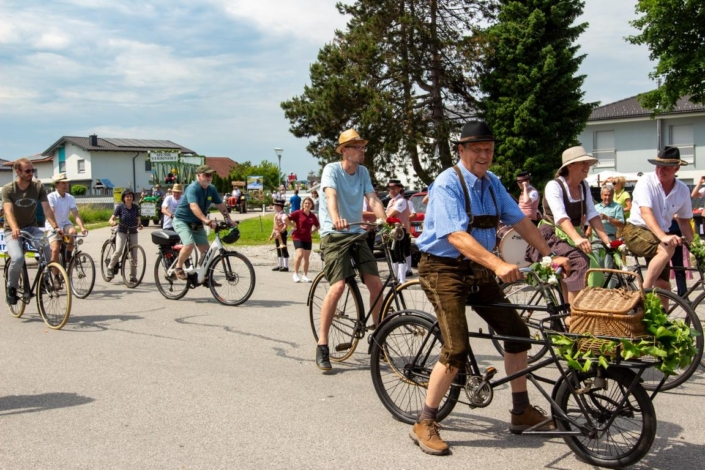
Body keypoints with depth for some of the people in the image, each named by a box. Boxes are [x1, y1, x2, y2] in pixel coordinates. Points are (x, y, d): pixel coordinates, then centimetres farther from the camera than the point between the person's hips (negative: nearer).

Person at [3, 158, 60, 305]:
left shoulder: (38, 187, -5)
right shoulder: (8, 189, -11)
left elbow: (47, 209, -14)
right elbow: (8, 211, -26)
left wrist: (55, 226, -31)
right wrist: (14, 228, -45)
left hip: (31, 228, 2)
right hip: (12, 231, -2)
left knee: (47, 250, -29)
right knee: (18, 258, -28)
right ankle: (11, 287, 0)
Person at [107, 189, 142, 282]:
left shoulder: (135, 207, 1)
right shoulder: (120, 207, -6)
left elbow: (138, 219, 8)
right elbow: (111, 219, -9)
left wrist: (139, 225, -15)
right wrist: (112, 222, -32)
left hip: (133, 232, 3)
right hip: (122, 231, -3)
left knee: (134, 254, 0)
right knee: (118, 251, -21)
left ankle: (133, 276, 9)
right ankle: (110, 268, 2)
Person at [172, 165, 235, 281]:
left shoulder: (211, 189, -2)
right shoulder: (193, 188, -24)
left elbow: (221, 205, 3)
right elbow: (193, 206, -40)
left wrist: (228, 219, -11)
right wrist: (206, 220, -53)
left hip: (197, 224, 7)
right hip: (182, 221, -7)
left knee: (206, 249, 0)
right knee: (190, 244, -28)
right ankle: (178, 268, -6)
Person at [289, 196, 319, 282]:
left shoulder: (312, 216, 4)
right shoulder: (298, 213, -8)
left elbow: (318, 226, 21)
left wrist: (313, 231, 6)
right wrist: (293, 225, -9)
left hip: (308, 239, 5)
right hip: (298, 237, -5)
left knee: (306, 257, 9)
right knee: (300, 255, -20)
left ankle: (305, 276, 21)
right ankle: (295, 274, -4)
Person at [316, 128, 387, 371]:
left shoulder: (363, 172, 8)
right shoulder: (332, 169, -9)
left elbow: (373, 199, -2)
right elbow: (330, 195, -26)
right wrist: (336, 218, -46)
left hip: (357, 234, 6)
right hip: (334, 235, -6)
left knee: (376, 284, -4)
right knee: (338, 286, -21)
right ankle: (322, 346, -11)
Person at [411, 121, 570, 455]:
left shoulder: (491, 183, 6)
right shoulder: (447, 184, -18)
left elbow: (520, 221, 6)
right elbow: (456, 237, -30)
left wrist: (550, 256, -2)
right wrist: (498, 265, -40)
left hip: (478, 269, 8)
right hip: (444, 268, -8)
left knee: (517, 332, 8)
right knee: (457, 350, -16)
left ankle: (522, 413, 25)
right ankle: (424, 425, 1)